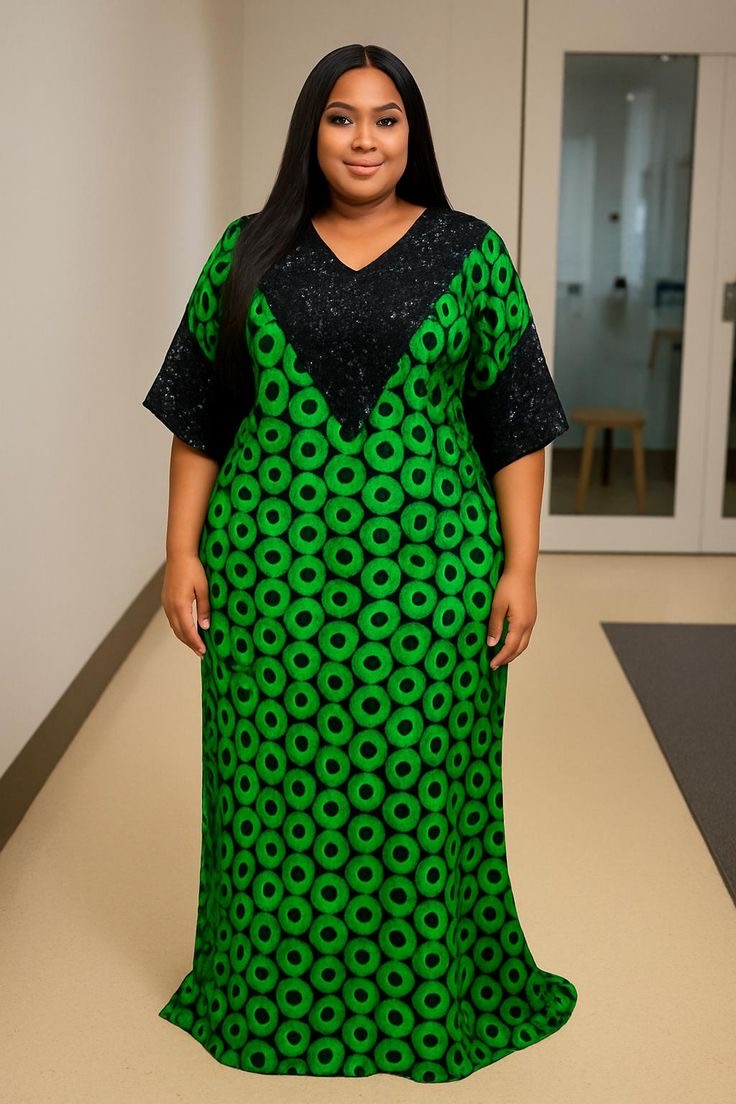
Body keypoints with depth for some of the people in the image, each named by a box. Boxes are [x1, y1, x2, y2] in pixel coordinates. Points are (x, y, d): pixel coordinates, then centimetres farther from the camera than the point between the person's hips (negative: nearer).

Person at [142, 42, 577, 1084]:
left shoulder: (470, 253, 4)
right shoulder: (249, 252, 6)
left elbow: (516, 422, 2)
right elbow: (200, 416, 7)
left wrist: (520, 566, -4)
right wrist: (182, 553, 1)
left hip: (427, 574, -1)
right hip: (274, 569, 1)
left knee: (420, 790, 7)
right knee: (275, 793, 9)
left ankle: (430, 1005, 27)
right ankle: (270, 1001, 29)